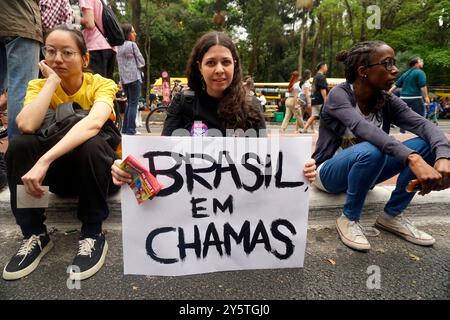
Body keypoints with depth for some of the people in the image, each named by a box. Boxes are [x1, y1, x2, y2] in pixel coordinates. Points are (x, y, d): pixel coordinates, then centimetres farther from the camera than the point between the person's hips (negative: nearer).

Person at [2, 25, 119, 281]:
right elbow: (27, 126, -26)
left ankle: (93, 235, -19)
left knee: (91, 145, -34)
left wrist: (45, 160, -45)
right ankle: (36, 234, -10)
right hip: (61, 169, 3)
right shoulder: (39, 86, -5)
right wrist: (52, 81, -19)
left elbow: (93, 122, -37)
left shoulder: (101, 85, -14)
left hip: (100, 166, -3)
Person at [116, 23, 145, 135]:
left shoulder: (119, 47, 14)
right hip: (134, 77, -7)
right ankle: (130, 130, -8)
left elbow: (120, 63, 19)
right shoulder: (132, 44, -6)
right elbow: (141, 62, -3)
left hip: (124, 79, 7)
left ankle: (125, 129, 16)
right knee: (133, 104, -6)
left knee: (129, 103, 15)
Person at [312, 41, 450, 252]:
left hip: (364, 170, 6)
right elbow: (363, 128, -39)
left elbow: (423, 124, -18)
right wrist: (412, 159, -49)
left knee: (425, 145, -13)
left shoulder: (387, 101, -3)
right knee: (371, 151, -37)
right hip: (330, 173, -5)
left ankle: (392, 216, -4)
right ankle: (348, 219, -15)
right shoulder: (339, 95, -20)